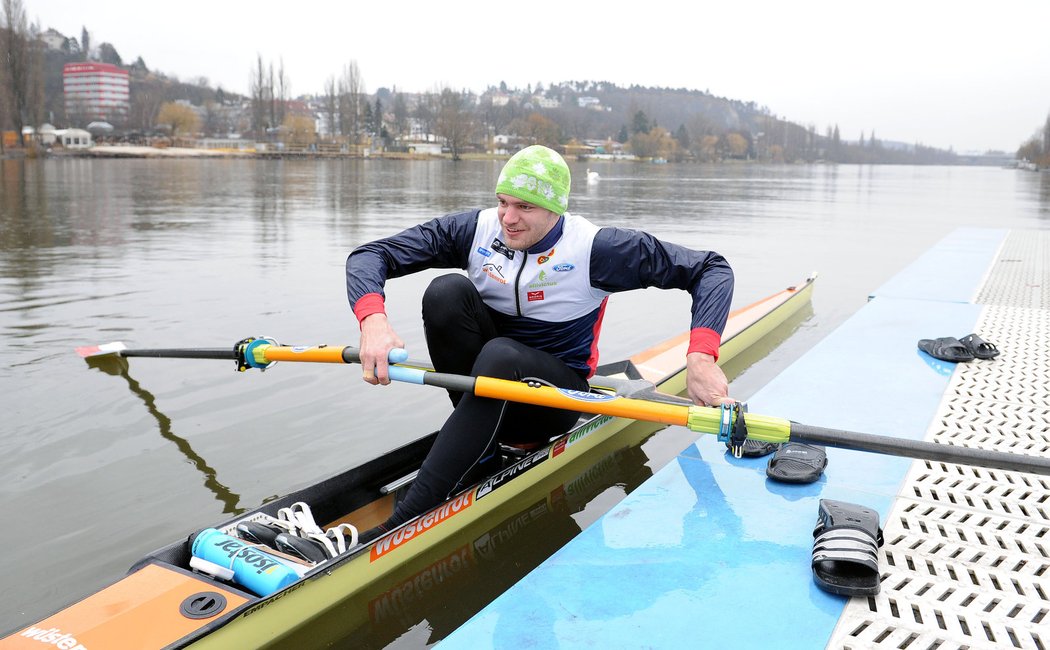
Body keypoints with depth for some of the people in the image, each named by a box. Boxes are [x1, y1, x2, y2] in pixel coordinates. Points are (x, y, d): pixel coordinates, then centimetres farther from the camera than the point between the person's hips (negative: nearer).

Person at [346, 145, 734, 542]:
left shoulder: (594, 248, -15)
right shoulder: (477, 229, -8)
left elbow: (711, 270, -14)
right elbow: (369, 256, -12)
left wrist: (701, 358, -30)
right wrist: (373, 321, -34)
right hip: (485, 378, 3)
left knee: (500, 355, -37)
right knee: (446, 291, -23)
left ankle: (404, 523, -38)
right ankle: (480, 456, -13)